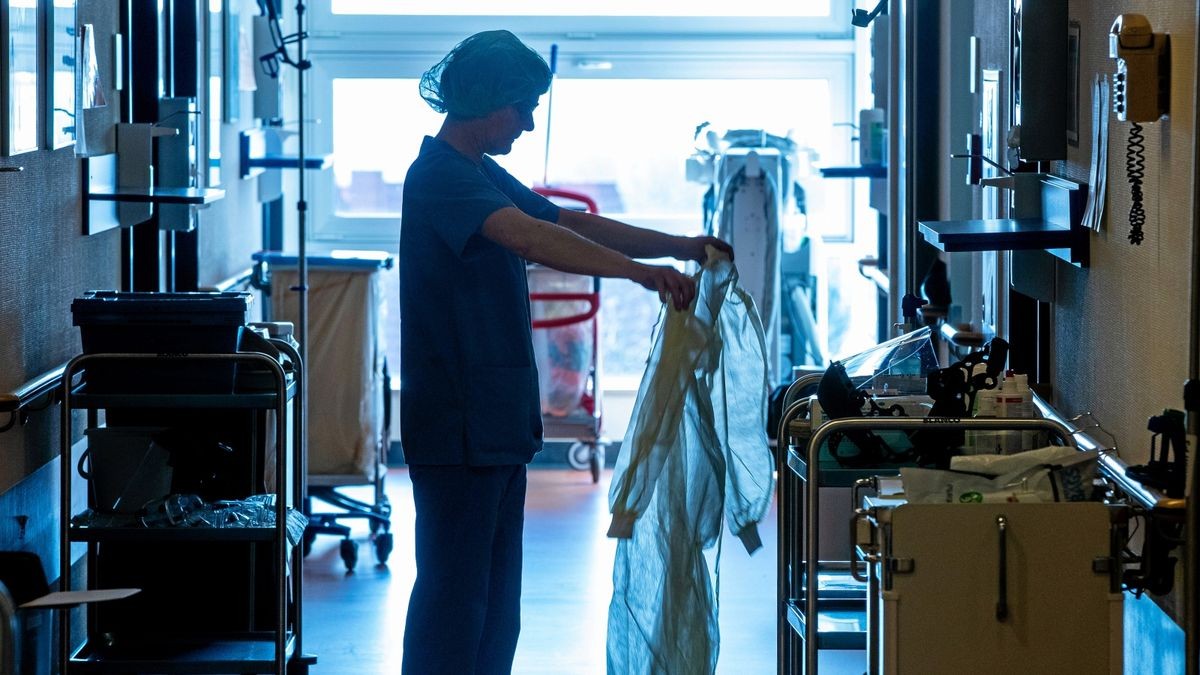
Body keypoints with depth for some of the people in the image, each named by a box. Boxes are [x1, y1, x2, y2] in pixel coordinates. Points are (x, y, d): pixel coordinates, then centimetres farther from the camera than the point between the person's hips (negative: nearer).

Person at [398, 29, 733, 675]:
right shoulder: (439, 175, -16)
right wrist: (641, 272, -37)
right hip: (457, 426, -10)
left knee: (496, 597, 13)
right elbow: (530, 238, -30)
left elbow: (573, 224, 19)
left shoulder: (484, 175, 16)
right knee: (454, 592, -8)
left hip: (497, 421, 10)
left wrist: (683, 247, 9)